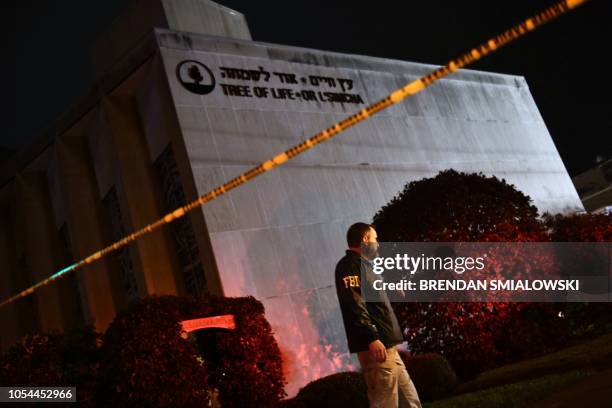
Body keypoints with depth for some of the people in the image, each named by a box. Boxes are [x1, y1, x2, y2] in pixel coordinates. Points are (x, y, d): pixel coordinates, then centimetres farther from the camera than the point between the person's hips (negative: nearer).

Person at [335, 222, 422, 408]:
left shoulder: (363, 265, 24)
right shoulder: (350, 265, -6)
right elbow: (353, 304, -19)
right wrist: (372, 338, -26)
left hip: (387, 346, 10)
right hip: (376, 346, -10)